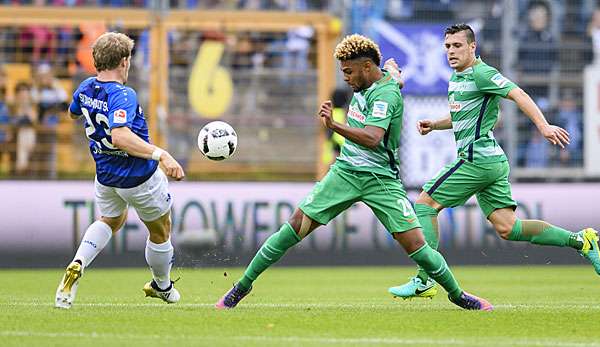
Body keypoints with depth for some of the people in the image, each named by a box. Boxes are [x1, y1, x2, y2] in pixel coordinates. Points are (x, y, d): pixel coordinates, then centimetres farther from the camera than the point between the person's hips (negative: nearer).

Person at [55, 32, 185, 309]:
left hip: (105, 176, 7)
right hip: (139, 177, -7)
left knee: (110, 221, 32)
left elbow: (74, 112, 18)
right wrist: (160, 155, -49)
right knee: (160, 232, 19)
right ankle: (162, 287, 39)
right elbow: (120, 137, -44)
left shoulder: (86, 88, -5)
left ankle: (77, 266, 7)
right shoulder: (123, 95, -29)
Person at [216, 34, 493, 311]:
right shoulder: (365, 86, 6)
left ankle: (457, 294, 13)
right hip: (345, 172, 6)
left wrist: (334, 126, -44)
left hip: (381, 179, -6)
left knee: (415, 244, -10)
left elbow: (373, 138, -34)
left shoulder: (386, 95, -18)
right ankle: (243, 286, 2)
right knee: (295, 228, -4)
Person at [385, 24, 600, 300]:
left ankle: (424, 281, -7)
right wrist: (433, 125, 15)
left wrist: (543, 125, -33)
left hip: (477, 159, -10)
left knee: (425, 204, -5)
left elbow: (518, 95, -20)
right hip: (493, 161, 10)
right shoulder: (456, 77, 19)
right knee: (506, 228, 5)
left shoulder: (481, 73, -10)